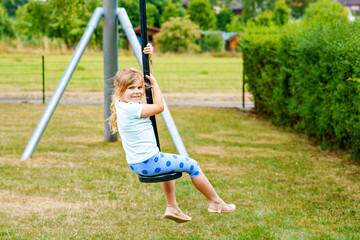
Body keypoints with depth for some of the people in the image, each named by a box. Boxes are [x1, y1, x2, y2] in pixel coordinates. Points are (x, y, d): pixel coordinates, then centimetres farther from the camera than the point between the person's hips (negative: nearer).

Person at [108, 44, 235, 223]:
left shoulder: (122, 105, 6)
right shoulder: (131, 109, -23)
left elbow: (147, 79, 17)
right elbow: (159, 106, -15)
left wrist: (147, 59, 7)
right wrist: (154, 83, -5)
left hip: (136, 163, 10)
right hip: (147, 162, -10)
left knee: (169, 165, 37)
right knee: (191, 165, 4)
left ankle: (172, 207, 34)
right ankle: (216, 203, 16)